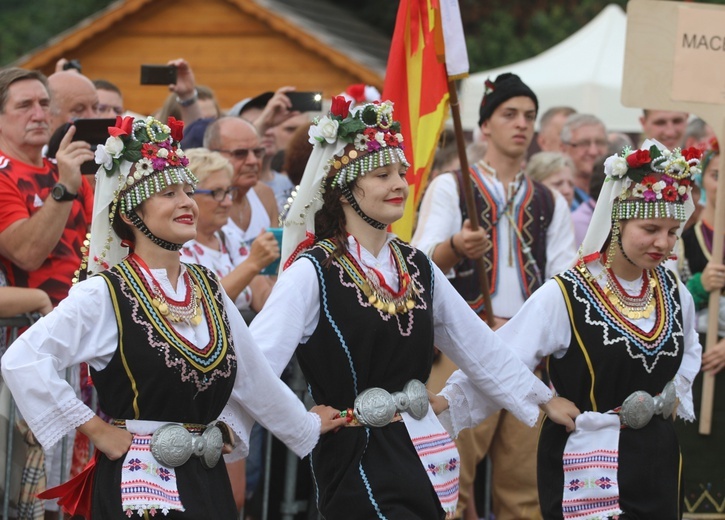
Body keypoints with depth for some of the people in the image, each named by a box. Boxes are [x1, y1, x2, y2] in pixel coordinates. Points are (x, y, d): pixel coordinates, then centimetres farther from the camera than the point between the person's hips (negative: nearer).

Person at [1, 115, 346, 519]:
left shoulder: (208, 288, 10)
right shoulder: (106, 295, -11)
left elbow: (255, 377, 20)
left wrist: (307, 426, 28)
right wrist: (96, 429, -16)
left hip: (207, 483, 6)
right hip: (140, 486, -6)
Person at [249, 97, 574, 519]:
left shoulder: (416, 267, 11)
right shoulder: (313, 271, -9)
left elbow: (481, 348, 19)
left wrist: (547, 401, 21)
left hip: (425, 460, 7)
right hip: (359, 461, -7)